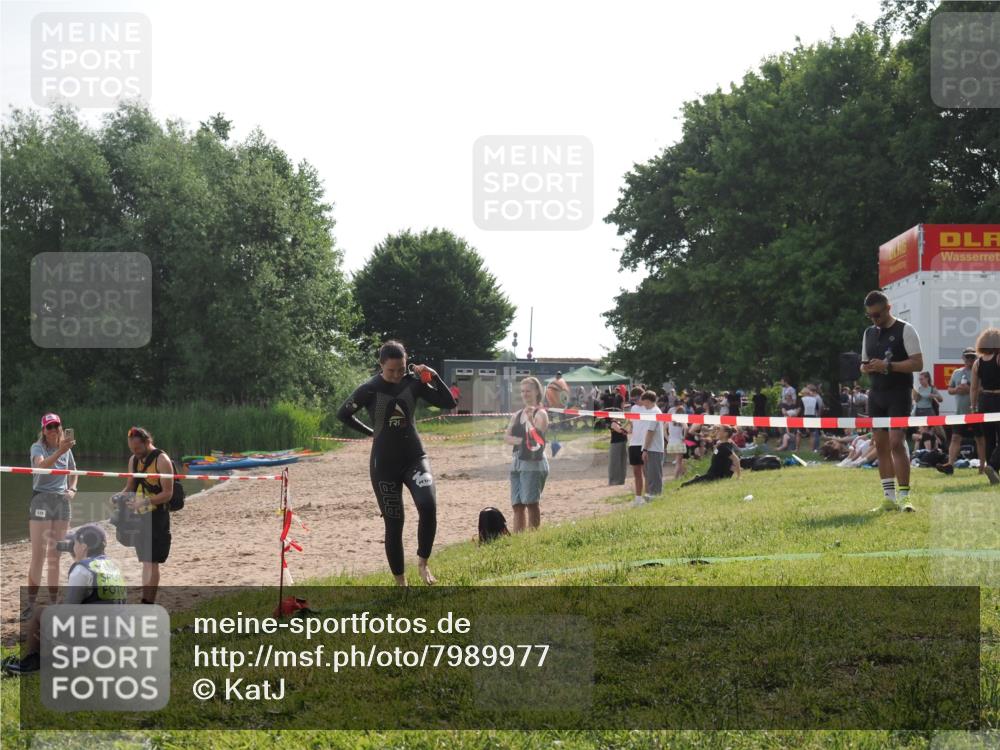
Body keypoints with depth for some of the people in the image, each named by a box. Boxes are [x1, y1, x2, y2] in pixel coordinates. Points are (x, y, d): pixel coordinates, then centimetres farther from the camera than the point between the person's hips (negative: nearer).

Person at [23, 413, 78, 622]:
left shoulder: (66, 449, 8)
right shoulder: (37, 447, -8)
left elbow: (73, 473, 24)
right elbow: (41, 464, -30)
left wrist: (72, 489, 5)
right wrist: (59, 452, -46)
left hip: (62, 501, 5)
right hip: (42, 500, -5)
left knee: (55, 556, 10)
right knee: (38, 555, -9)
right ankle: (31, 604, -4)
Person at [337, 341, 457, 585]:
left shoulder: (413, 382, -2)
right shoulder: (369, 389, -9)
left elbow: (448, 403, -2)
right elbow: (343, 414, 2)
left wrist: (434, 377, -15)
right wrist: (371, 432, 4)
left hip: (414, 457, 1)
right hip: (384, 464, -1)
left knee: (428, 506, -24)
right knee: (394, 523, 1)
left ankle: (422, 562, -3)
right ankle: (401, 582, 15)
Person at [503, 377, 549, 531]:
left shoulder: (540, 414, -6)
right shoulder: (517, 414, 15)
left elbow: (538, 436, -18)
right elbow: (506, 437, 6)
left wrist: (530, 419, -29)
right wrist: (520, 440, -11)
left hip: (533, 462, -7)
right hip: (517, 463, 7)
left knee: (531, 503, -10)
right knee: (517, 505, 7)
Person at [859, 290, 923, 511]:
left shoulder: (905, 330, -5)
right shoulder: (869, 333, 15)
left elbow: (918, 364, -11)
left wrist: (888, 366, -19)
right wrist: (867, 368, -1)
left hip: (898, 395, -6)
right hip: (876, 394, 6)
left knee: (896, 442, -15)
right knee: (881, 445, 4)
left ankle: (903, 496, -13)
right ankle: (889, 497, 8)